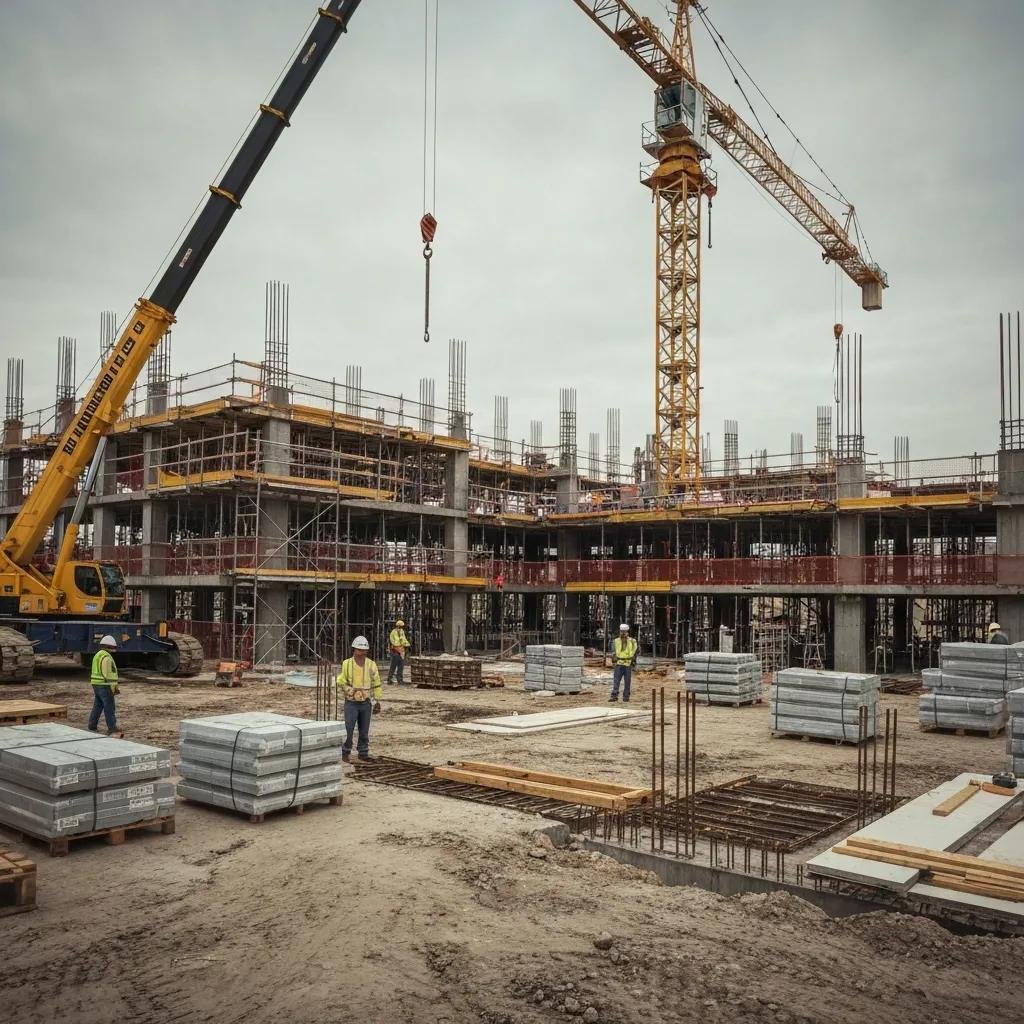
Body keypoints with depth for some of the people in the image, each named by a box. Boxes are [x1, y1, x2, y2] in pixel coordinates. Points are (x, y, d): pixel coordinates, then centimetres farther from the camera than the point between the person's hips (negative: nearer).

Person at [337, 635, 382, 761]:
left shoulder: (372, 664, -2)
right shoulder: (347, 664, -7)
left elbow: (376, 684, 4)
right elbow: (341, 682, -2)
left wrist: (377, 702, 3)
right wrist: (351, 691, -18)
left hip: (366, 703, 2)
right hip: (351, 703, -2)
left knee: (364, 731, 7)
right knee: (348, 729, -3)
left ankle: (363, 753, 19)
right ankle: (345, 752, 14)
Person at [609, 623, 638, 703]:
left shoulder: (632, 642, 4)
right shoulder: (616, 641, 6)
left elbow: (634, 653, 8)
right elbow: (613, 652, 9)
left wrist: (633, 663, 1)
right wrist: (613, 662, 0)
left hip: (628, 664, 0)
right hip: (618, 664, 0)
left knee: (627, 682, 4)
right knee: (616, 681, -6)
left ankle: (626, 697, 13)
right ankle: (614, 696, -5)